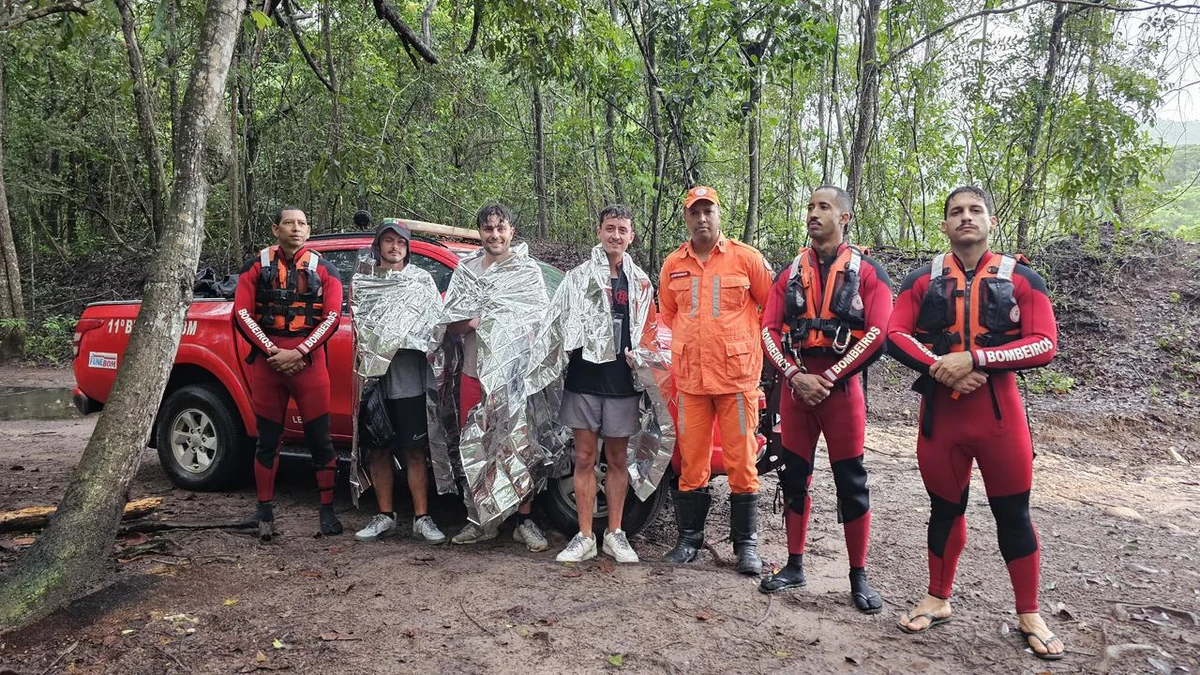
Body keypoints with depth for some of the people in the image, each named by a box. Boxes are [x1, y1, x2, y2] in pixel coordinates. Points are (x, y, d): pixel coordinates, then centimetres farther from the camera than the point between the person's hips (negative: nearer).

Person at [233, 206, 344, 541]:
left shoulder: (323, 269, 7)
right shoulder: (257, 266, 9)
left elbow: (332, 316, -1)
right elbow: (243, 313, 1)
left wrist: (299, 352, -11)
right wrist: (273, 352, -10)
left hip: (308, 359, -1)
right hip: (266, 358, 1)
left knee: (319, 436, -1)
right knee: (268, 438, 7)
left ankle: (328, 510, 8)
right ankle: (265, 513, 16)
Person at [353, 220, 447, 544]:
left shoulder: (422, 278, 7)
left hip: (411, 379, -2)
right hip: (375, 378, 2)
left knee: (414, 452, 1)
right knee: (379, 451, 9)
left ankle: (422, 518, 8)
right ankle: (385, 515, 20)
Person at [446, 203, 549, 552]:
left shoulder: (528, 269, 6)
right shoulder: (466, 269, 12)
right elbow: (450, 323, 9)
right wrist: (473, 323, -13)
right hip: (475, 372, 3)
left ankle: (525, 521, 8)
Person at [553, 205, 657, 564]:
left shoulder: (640, 282, 12)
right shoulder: (577, 276, 7)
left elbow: (649, 332, 14)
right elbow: (559, 323, 3)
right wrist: (578, 341, -13)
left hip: (622, 381, 1)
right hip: (583, 377, -1)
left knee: (617, 459, 8)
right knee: (585, 457, 3)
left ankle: (614, 534, 19)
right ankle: (585, 537, 11)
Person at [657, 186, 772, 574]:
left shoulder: (746, 258, 1)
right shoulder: (672, 266, 11)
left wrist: (763, 352, 5)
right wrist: (666, 361, 14)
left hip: (738, 378, -3)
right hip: (689, 380, 3)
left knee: (742, 462, 1)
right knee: (691, 464, 8)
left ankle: (746, 544, 13)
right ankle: (689, 538, 22)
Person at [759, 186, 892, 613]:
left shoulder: (866, 271, 1)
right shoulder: (791, 272, 12)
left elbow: (877, 332, -10)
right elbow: (769, 329, 5)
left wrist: (827, 377, -14)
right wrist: (795, 376, -11)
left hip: (841, 386, -3)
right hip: (795, 384, 4)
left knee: (851, 484, 1)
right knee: (794, 477, 9)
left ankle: (859, 576, 13)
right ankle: (795, 565, 22)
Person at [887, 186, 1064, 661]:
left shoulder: (1021, 279, 1)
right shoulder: (923, 279, 6)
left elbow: (1045, 344, -8)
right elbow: (895, 334, -1)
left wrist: (973, 358, -18)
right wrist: (937, 366, -18)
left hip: (998, 409, -1)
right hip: (940, 408, 2)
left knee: (1013, 512, 6)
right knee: (945, 508, 13)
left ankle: (1028, 615, 22)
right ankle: (937, 600, 28)